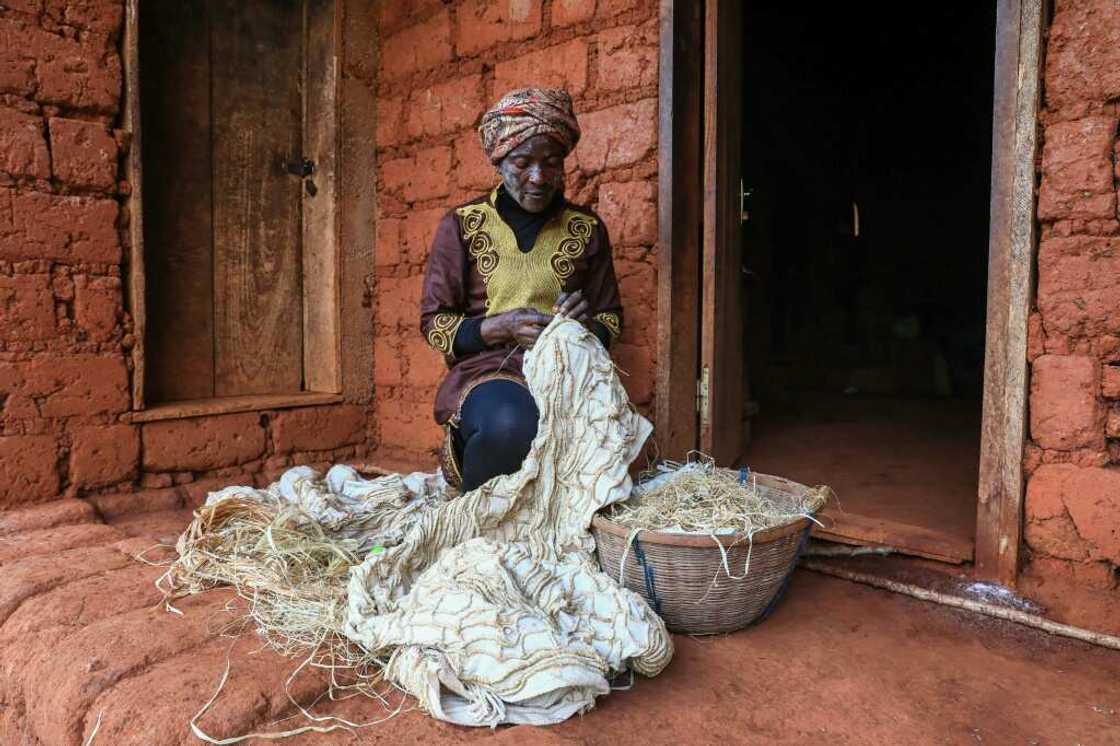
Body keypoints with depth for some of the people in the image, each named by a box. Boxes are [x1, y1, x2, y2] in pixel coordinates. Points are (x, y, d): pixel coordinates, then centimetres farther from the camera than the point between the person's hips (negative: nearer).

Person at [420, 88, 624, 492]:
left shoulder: (587, 228, 11)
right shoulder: (461, 225, 4)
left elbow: (611, 318, 16)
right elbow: (433, 322, 3)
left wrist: (586, 324, -9)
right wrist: (504, 326, -14)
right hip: (489, 368, -2)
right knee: (511, 424, -37)